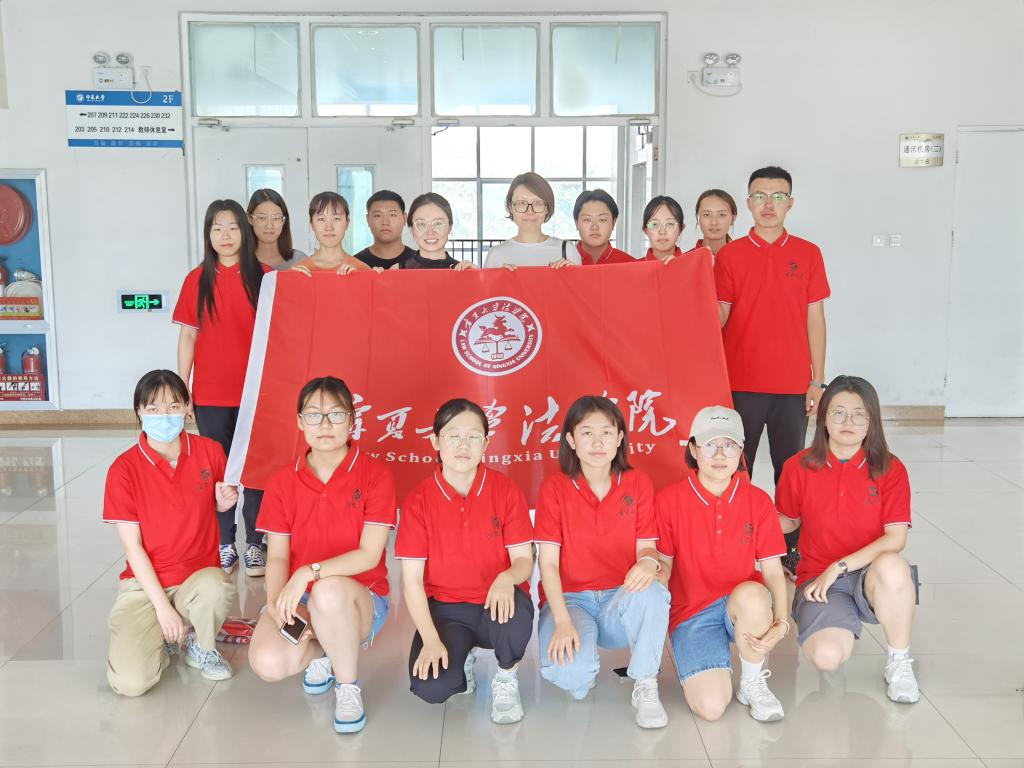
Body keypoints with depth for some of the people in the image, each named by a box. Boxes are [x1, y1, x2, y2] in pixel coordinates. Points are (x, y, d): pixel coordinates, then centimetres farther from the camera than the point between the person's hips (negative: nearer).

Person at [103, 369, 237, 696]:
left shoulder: (210, 451, -3)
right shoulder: (124, 469, -11)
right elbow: (132, 547, -9)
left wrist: (224, 502, -11)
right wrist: (162, 606, -14)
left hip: (199, 574, 2)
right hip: (145, 582, -1)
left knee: (216, 589, -38)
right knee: (130, 681, -22)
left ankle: (202, 647, -2)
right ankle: (162, 637, 14)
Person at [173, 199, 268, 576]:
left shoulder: (263, 276, -1)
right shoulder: (196, 280, 3)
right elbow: (187, 336, 6)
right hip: (210, 394, 1)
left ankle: (254, 544, 16)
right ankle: (225, 545, 18)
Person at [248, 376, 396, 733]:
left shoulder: (375, 475, -9)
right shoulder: (282, 483, 3)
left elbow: (369, 555, -16)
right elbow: (277, 557, 0)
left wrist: (309, 572, -28)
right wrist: (277, 605, -20)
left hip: (361, 599, -3)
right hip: (299, 598, 3)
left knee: (329, 589, -39)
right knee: (267, 663, -27)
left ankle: (348, 686, -12)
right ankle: (322, 652, 10)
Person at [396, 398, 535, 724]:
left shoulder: (506, 491, -5)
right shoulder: (418, 500, -6)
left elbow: (524, 560, -6)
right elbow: (412, 578, -6)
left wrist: (507, 578, -31)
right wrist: (431, 640, -16)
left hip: (495, 602, 0)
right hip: (444, 609, 0)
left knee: (516, 615, -37)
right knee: (430, 687, -26)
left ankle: (506, 679, -1)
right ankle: (461, 659, 14)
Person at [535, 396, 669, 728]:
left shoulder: (638, 483, 0)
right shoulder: (555, 488, -6)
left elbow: (646, 547, -2)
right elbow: (548, 562, -9)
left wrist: (648, 563, -28)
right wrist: (562, 622, -22)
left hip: (620, 601, 1)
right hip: (569, 598, -1)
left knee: (652, 593, -35)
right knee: (568, 673, -32)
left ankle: (645, 687, -13)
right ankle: (583, 668, 7)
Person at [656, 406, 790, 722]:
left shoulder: (758, 501, 0)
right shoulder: (669, 500, -6)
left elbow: (772, 569, -2)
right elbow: (663, 565, 0)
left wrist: (781, 621, -18)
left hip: (745, 608, 2)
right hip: (691, 612, -2)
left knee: (751, 593, -37)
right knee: (711, 707, -25)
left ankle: (753, 683, -9)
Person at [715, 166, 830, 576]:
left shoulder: (808, 254, 5)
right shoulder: (729, 255, 2)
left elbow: (814, 319, 6)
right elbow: (717, 318, 0)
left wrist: (817, 381, 3)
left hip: (793, 384, 1)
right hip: (741, 383, -1)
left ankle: (791, 550, 18)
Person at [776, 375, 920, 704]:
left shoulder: (890, 469, -4)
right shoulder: (799, 467, -1)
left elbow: (896, 538, -11)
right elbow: (788, 520, 13)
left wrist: (839, 566, -18)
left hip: (869, 576, -1)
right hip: (818, 578, 1)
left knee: (892, 566, -39)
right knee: (827, 656, -28)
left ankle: (899, 661, -12)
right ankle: (842, 625, 14)